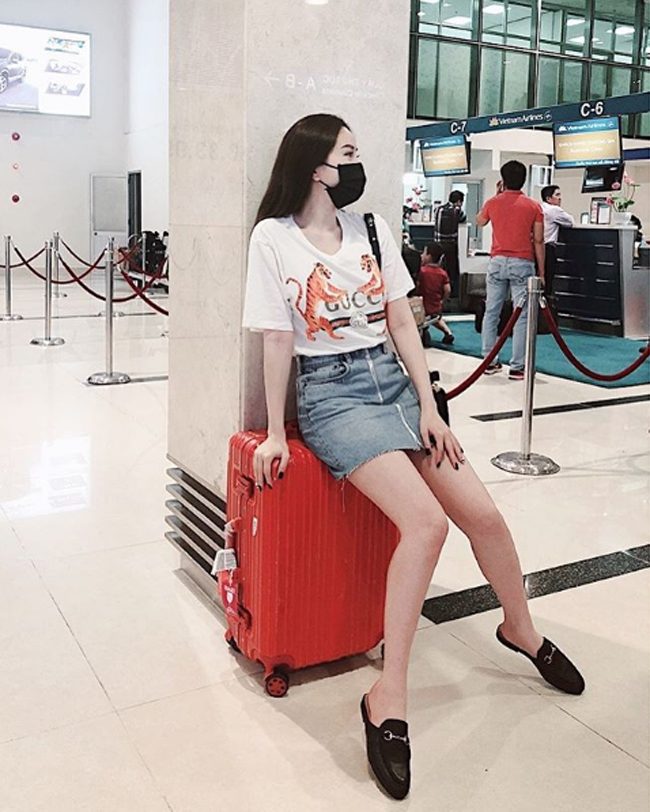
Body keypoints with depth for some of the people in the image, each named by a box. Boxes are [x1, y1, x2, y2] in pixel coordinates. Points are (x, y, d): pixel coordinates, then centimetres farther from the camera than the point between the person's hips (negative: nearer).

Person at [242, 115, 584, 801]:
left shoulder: (371, 228, 9)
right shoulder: (274, 237, -4)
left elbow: (402, 323, 7)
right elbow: (278, 339, -7)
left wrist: (428, 407, 0)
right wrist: (276, 434, -7)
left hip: (393, 382, 5)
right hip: (331, 393, -5)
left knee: (482, 513, 0)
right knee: (426, 522, -24)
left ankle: (521, 629, 28)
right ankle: (388, 699, -13)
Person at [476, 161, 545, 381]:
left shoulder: (493, 202, 4)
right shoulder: (533, 206, -3)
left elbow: (479, 221, 25)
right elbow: (538, 241, -3)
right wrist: (541, 272, 3)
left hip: (497, 262, 3)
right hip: (522, 264, -3)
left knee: (491, 312, 12)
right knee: (522, 316, -1)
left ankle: (489, 361, 16)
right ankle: (517, 367, -3)